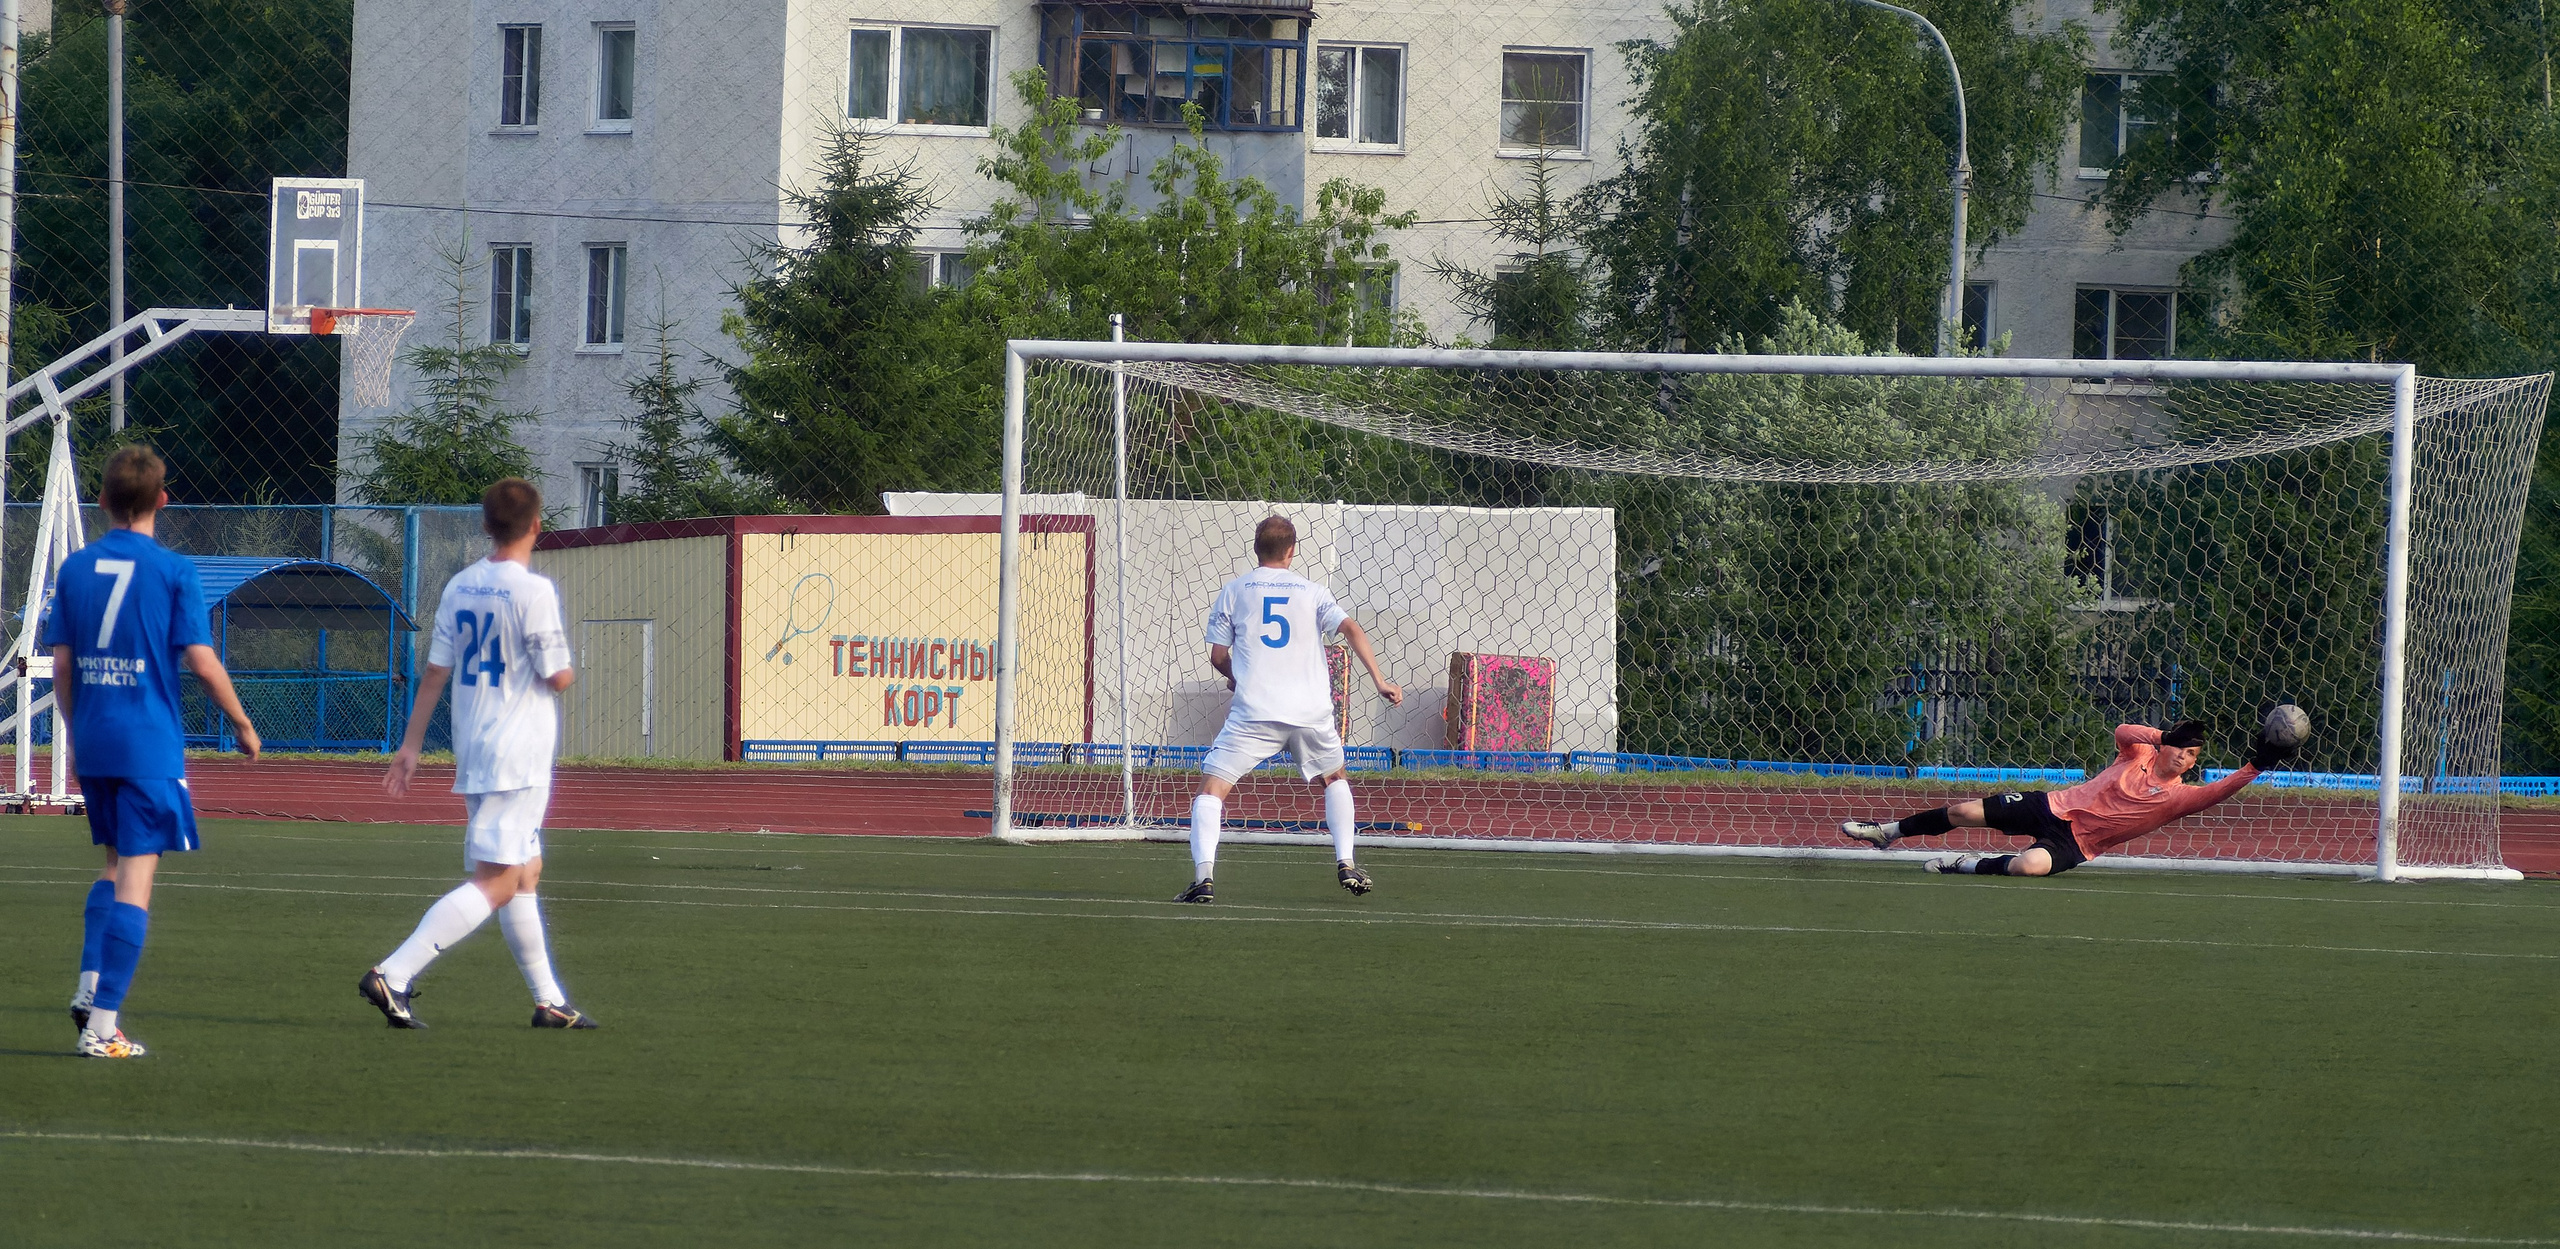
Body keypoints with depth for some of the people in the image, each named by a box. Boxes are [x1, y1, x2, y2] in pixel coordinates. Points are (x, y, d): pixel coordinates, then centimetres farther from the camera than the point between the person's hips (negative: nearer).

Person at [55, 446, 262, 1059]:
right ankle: (102, 1025, -8)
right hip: (151, 747, -5)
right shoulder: (173, 570, -8)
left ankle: (90, 983, 4)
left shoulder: (75, 568, 5)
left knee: (116, 865, 22)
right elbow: (201, 661, -9)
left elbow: (61, 663, 8)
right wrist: (242, 724, 4)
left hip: (93, 746, 5)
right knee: (136, 878, -3)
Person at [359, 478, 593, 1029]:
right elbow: (556, 677, -13)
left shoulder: (459, 587, 6)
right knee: (496, 884, -9)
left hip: (473, 752, 8)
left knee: (525, 870, 18)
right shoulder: (533, 591, -15)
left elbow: (435, 672, 9)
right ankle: (393, 975, -22)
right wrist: (569, 670, 11)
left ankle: (549, 1000, 23)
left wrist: (412, 745, 14)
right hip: (519, 756, -8)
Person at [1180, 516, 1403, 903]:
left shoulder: (1233, 592, 7)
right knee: (1334, 777, 28)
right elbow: (1351, 629, -3)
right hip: (1311, 710, 2)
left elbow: (1217, 656, 8)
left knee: (1212, 788, -1)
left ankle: (1203, 876, -21)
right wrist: (1380, 680, -2)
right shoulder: (1311, 592, 9)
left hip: (1254, 712, -2)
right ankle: (1346, 865, 19)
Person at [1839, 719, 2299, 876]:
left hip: (2073, 845, -2)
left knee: (2029, 866, -37)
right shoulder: (2138, 754, 0)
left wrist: (2253, 769, -34)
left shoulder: (2178, 797, -6)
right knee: (1963, 813, 0)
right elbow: (2123, 730, -20)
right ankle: (1889, 831, 25)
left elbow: (2217, 792, -22)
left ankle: (1966, 866, -10)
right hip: (2052, 807, 2)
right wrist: (2163, 736, -35)